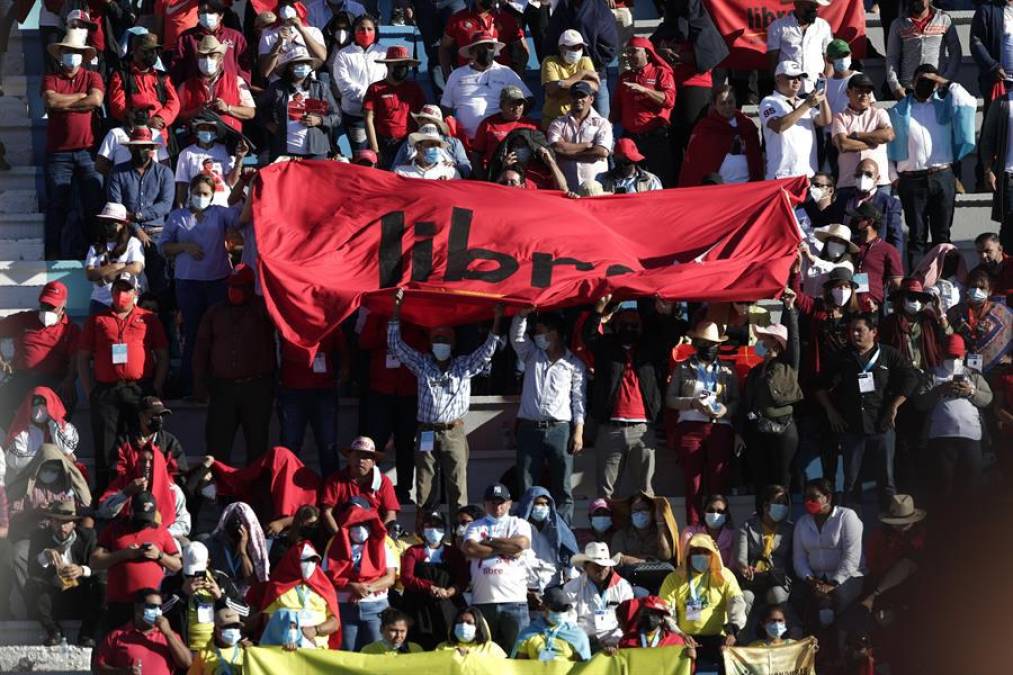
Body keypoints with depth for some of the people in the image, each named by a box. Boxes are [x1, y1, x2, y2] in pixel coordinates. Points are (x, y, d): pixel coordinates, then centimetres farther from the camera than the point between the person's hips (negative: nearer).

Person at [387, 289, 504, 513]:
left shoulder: (464, 366, 11)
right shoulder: (422, 365, 14)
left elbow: (487, 351, 5)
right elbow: (396, 345, 11)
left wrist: (497, 322, -7)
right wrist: (396, 312, 6)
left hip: (454, 433, -1)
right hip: (427, 433, 1)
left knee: (457, 485, -7)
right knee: (424, 486, 0)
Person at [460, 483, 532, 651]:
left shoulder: (519, 524, 12)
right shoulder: (476, 526, 14)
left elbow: (521, 543, -9)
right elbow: (469, 549, -5)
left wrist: (489, 541, 0)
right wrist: (503, 550, -5)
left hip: (514, 600, -1)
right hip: (483, 600, 1)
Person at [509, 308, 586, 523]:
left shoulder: (574, 364, 8)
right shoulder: (532, 355, 18)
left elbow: (579, 399, 4)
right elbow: (516, 337, 3)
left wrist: (578, 432, -4)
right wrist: (522, 315, -13)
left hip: (559, 429, -2)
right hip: (529, 428, 2)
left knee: (562, 489, -3)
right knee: (527, 487, -2)